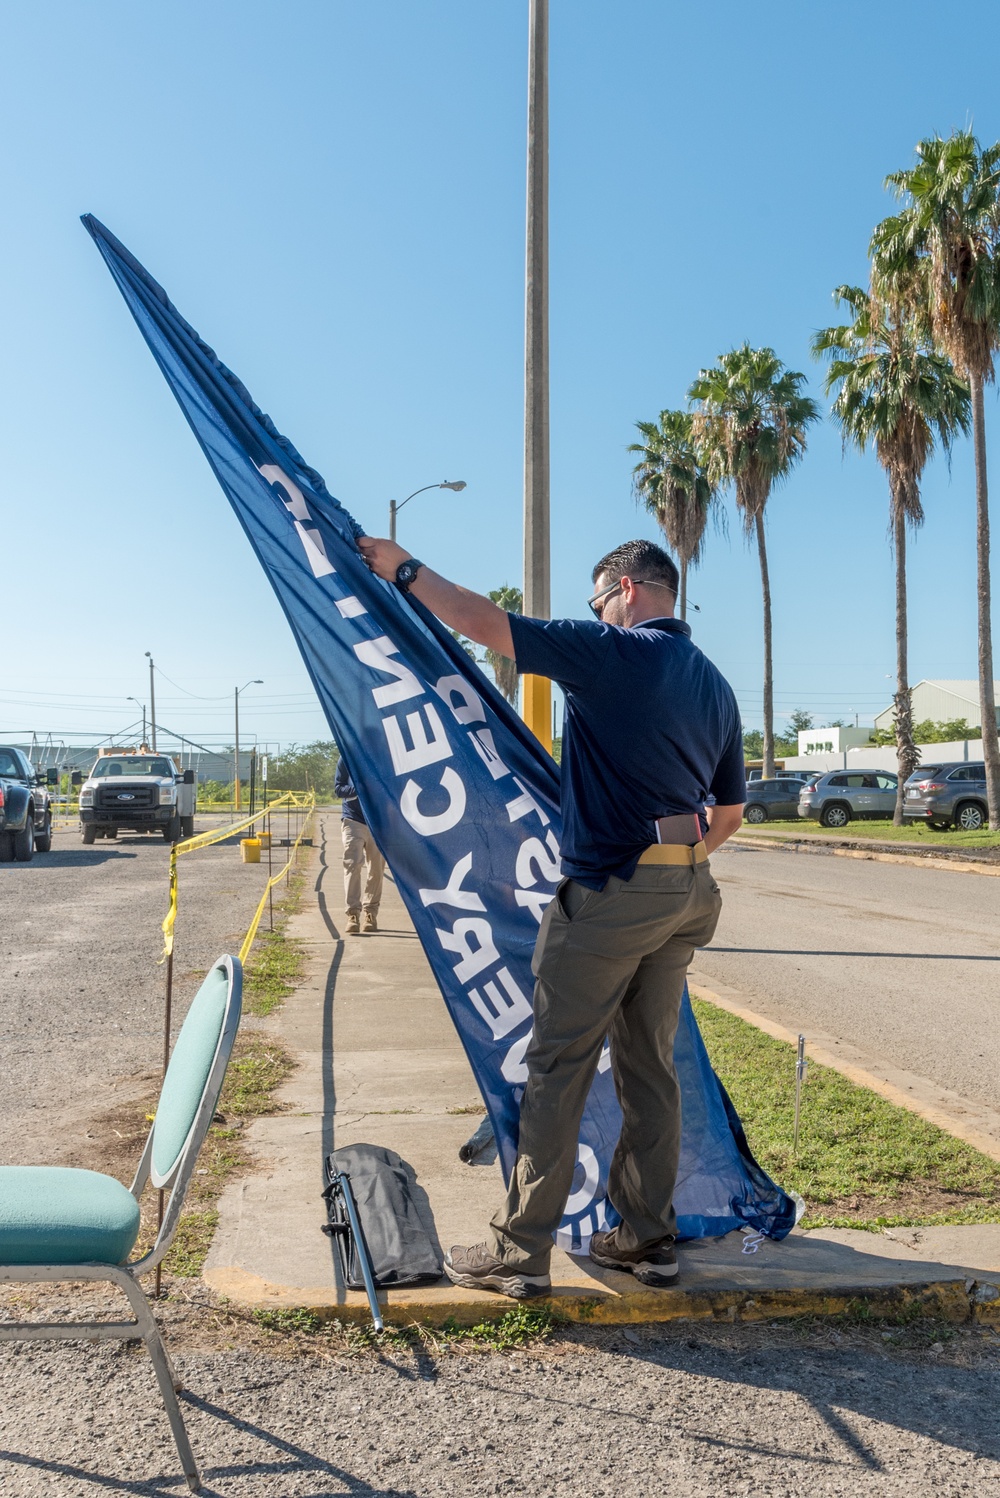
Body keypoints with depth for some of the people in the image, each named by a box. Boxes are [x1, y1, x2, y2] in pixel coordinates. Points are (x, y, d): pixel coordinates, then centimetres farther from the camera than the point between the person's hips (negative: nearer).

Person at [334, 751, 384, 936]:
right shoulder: (346, 757, 1)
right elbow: (338, 787, 0)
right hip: (353, 819, -2)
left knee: (376, 869, 7)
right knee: (352, 865, -12)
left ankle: (370, 913, 19)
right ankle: (353, 914, -12)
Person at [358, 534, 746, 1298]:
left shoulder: (612, 653, -11)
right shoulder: (715, 684, 13)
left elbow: (483, 622, -15)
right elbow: (729, 811, 19)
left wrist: (405, 568, -1)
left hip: (609, 892, -8)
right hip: (685, 896, 8)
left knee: (557, 1069, 0)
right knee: (650, 1064, 15)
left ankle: (520, 1251, 8)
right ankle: (647, 1237, 25)